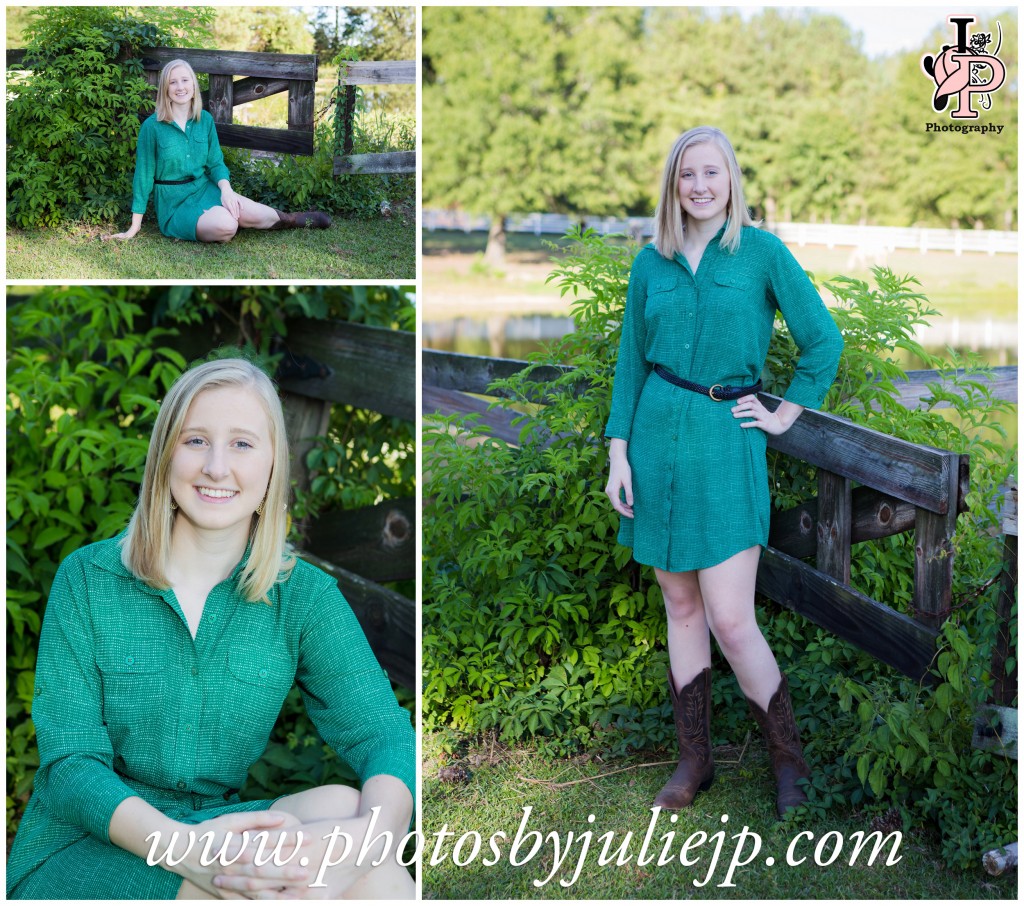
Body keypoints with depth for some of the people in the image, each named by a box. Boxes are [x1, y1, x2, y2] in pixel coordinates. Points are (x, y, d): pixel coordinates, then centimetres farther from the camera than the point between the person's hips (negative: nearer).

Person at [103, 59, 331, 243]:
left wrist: (225, 188, -15)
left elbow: (215, 162, 9)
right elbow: (144, 175, -4)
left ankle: (291, 219, 4)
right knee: (225, 225, -35)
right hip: (175, 201, -4)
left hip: (205, 188, 4)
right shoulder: (152, 126, -9)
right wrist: (135, 227, -3)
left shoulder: (205, 119, 4)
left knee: (251, 213, -28)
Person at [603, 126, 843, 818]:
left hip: (726, 439, -4)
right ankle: (695, 760, 21)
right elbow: (630, 362, 10)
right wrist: (619, 453, 4)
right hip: (657, 436, 4)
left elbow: (824, 339, 1)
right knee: (682, 607, 10)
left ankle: (789, 757, 14)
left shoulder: (762, 251, -2)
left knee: (731, 622, -7)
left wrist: (786, 414, 0)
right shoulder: (651, 263, 8)